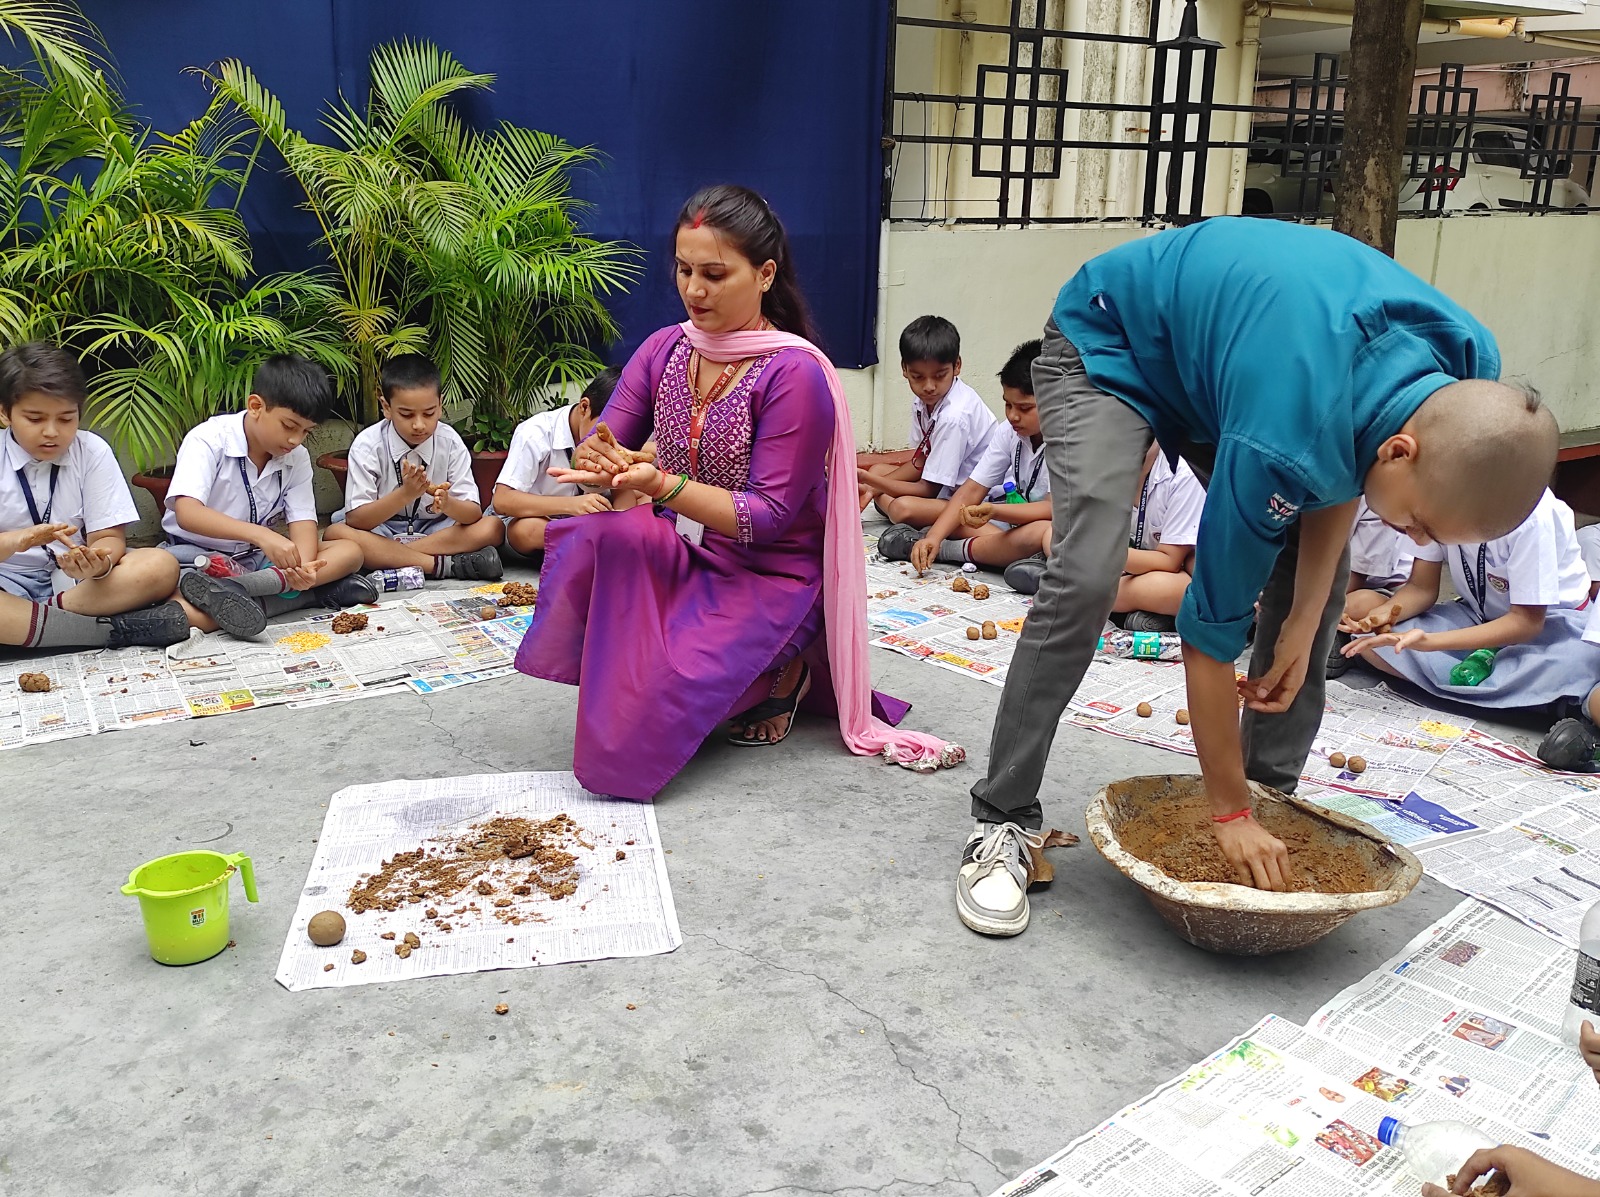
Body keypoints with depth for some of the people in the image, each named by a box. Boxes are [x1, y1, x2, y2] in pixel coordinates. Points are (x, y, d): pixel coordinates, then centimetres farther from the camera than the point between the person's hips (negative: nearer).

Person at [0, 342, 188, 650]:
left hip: (78, 579, 2)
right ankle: (115, 630, -28)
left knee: (160, 567, -26)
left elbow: (109, 536, -4)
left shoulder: (93, 452, 0)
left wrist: (99, 562, -27)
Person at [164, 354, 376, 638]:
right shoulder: (208, 440, -16)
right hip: (197, 553, -6)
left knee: (349, 551, -16)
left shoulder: (296, 458, 1)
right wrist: (260, 534, -45)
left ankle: (232, 590, -34)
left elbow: (303, 521, -7)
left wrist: (302, 566, -31)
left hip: (257, 556, 6)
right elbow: (186, 513, -31)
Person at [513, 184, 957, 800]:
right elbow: (598, 445, -1)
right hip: (680, 555, 5)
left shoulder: (795, 373, -18)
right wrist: (597, 462, -27)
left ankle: (779, 672, 7)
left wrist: (663, 486, -34)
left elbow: (769, 517, -20)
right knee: (591, 537, -29)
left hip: (767, 576, -5)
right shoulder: (664, 349, 0)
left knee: (627, 734, -21)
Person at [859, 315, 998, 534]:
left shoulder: (954, 417, -26)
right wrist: (872, 485, -3)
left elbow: (929, 489, -19)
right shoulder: (923, 398, -1)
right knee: (878, 469, 7)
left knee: (902, 508, -32)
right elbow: (921, 460, 10)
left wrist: (871, 481, -18)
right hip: (950, 486, 10)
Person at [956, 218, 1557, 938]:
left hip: (1212, 338, 7)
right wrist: (1229, 812, -20)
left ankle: (1274, 788, 15)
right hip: (1108, 344, -7)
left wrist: (1302, 627, -8)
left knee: (1318, 573, -2)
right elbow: (1213, 621, -30)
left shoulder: (1468, 371, -19)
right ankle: (1003, 822, -14)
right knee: (1087, 577, -26)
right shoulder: (1282, 434, -41)